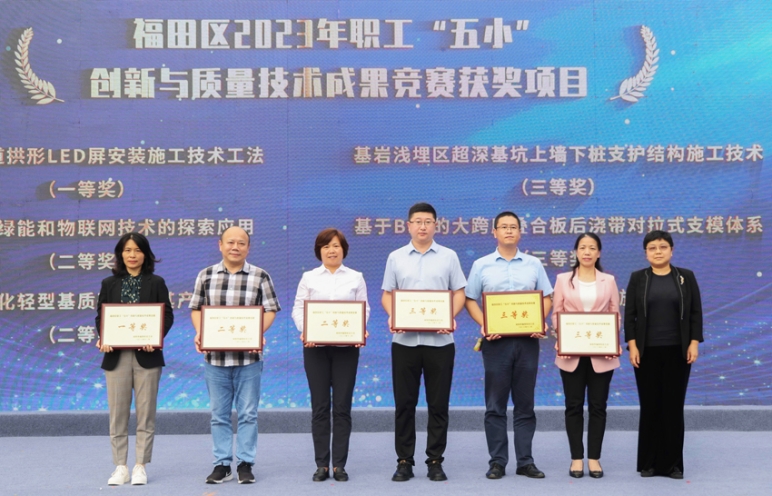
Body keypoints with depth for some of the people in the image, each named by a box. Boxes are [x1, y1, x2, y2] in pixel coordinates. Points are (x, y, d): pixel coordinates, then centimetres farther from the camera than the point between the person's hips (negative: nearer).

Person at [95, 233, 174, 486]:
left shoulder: (156, 283, 6)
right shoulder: (109, 283, 10)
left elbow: (167, 315, 0)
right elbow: (101, 316, 7)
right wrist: (103, 339, -13)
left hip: (147, 355, -1)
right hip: (116, 356, 1)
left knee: (145, 413, 2)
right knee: (118, 413, 3)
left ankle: (140, 467, 11)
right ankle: (120, 467, 11)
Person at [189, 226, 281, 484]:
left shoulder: (260, 276, 1)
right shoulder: (206, 275, 7)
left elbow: (270, 310, 2)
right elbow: (196, 309, 10)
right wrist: (199, 332, -8)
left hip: (248, 356, -2)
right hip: (215, 356, 2)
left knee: (248, 413, 3)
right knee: (219, 414, 8)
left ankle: (245, 464, 13)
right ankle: (222, 464, 17)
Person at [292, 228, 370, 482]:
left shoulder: (356, 278, 9)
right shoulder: (309, 278, 8)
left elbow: (363, 309, 5)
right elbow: (298, 308, 4)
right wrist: (305, 331, -15)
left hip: (346, 346, 0)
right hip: (315, 346, 0)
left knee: (342, 406, 1)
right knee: (320, 406, 2)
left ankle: (339, 464, 8)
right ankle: (321, 465, 9)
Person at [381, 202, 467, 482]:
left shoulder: (448, 257, 6)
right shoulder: (396, 258, 8)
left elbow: (459, 293, 5)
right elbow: (387, 294, 9)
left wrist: (451, 317, -13)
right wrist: (392, 316, -11)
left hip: (439, 340, -1)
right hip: (404, 340, 1)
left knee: (438, 404, 3)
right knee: (404, 403, 4)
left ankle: (435, 461, 13)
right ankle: (404, 461, 13)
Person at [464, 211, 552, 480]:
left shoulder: (534, 264, 9)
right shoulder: (481, 265, 5)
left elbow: (546, 297, 10)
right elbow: (470, 300, 5)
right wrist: (484, 325, -11)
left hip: (527, 339, 1)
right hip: (496, 339, -1)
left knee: (525, 404, 6)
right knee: (495, 405, 2)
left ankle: (525, 461, 12)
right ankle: (497, 462, 8)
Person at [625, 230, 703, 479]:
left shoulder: (686, 277, 5)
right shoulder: (637, 279, 4)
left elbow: (696, 313, 4)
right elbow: (629, 315, 1)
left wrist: (694, 343, -5)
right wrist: (632, 345, -7)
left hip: (677, 351, 0)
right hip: (647, 351, 0)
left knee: (674, 406, 2)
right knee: (649, 406, 2)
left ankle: (673, 463, 10)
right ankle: (648, 463, 10)